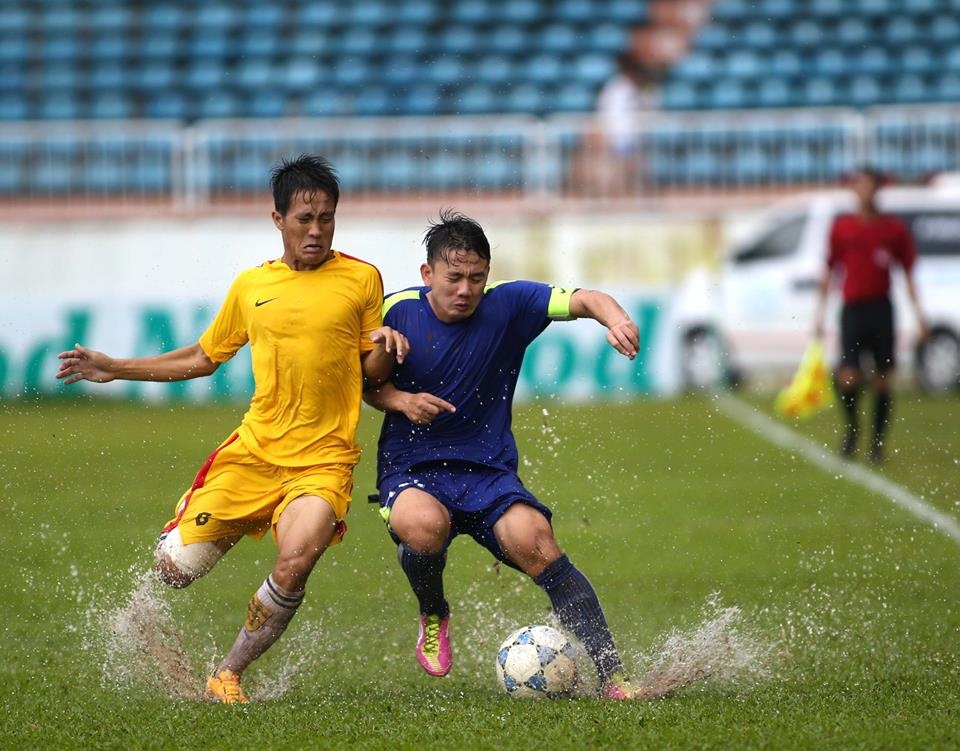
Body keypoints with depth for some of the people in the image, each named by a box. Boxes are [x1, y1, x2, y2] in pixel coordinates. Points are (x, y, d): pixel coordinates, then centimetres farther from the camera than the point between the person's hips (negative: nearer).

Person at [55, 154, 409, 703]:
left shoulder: (362, 280, 3)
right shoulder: (251, 286, 11)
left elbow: (372, 372, 8)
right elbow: (202, 358, 23)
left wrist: (385, 349, -16)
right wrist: (112, 369, 20)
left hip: (323, 460, -3)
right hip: (255, 448, 3)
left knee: (293, 569, -27)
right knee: (175, 567, -5)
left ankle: (230, 674, -4)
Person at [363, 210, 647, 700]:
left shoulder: (507, 304, -5)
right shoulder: (399, 311, -4)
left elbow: (583, 300, -13)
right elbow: (364, 383, 10)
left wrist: (615, 319, -35)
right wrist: (401, 401, -12)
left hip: (488, 471, 1)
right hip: (410, 469, 0)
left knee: (534, 543, -26)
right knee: (424, 526, -36)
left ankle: (612, 677, -21)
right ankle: (433, 616, 0)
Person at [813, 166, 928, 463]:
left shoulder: (894, 228, 3)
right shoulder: (842, 226, 3)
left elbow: (908, 272, 8)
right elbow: (830, 272, 9)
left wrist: (918, 313, 3)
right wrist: (819, 314, 8)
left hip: (882, 309, 1)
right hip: (852, 309, -1)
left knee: (882, 381, 2)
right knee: (848, 378, -13)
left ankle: (877, 444, 14)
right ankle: (852, 428, 14)